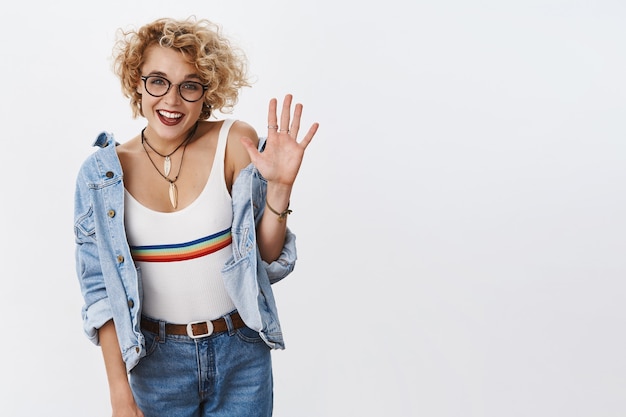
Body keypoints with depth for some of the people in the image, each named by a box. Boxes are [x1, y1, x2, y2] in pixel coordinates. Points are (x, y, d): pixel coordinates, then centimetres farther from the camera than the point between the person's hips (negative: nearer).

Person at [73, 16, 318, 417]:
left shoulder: (236, 143, -11)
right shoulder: (101, 174, -8)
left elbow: (266, 258, -7)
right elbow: (100, 289, -3)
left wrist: (280, 187, -23)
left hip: (241, 354, 0)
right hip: (157, 363, 1)